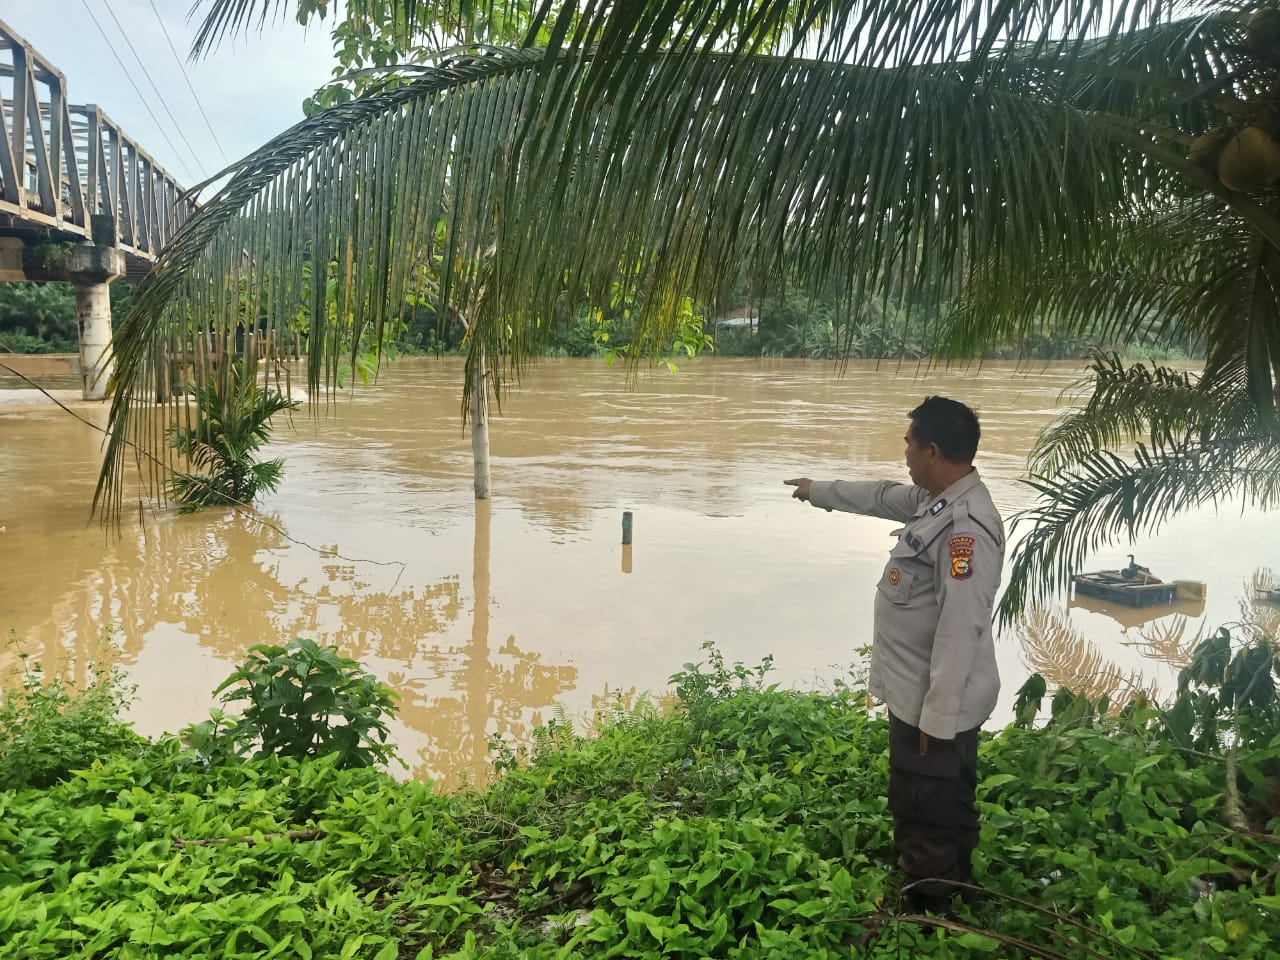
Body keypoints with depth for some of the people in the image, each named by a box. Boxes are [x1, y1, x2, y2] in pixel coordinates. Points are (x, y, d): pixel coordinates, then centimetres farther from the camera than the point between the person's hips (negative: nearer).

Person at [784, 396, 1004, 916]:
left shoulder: (967, 526, -27)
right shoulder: (937, 499, 4)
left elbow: (961, 629, -28)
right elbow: (881, 496, 25)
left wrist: (936, 718, -24)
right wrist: (818, 491, 37)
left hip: (936, 706, -10)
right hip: (923, 696, 10)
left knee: (925, 823, 4)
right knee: (946, 815, 24)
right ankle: (951, 902, 42)